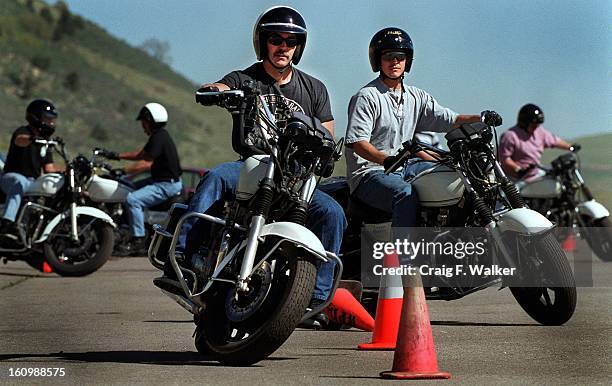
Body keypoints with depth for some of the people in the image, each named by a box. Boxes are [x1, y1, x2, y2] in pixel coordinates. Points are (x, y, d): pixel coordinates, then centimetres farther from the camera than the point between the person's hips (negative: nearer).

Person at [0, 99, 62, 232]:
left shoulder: (45, 142, 19)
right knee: (20, 182, -42)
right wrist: (33, 138, -55)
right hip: (11, 177, -8)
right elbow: (19, 140, -33)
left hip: (33, 182, 8)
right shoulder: (23, 131, -6)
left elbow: (49, 168, 14)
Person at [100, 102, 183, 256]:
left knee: (132, 200, -23)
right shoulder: (159, 135, 16)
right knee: (130, 190, 21)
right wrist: (116, 155, 15)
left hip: (167, 184, -11)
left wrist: (123, 171, -20)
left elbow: (146, 163, -22)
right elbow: (140, 154, 20)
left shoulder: (159, 138, -17)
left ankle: (138, 241, -21)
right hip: (161, 181, 11)